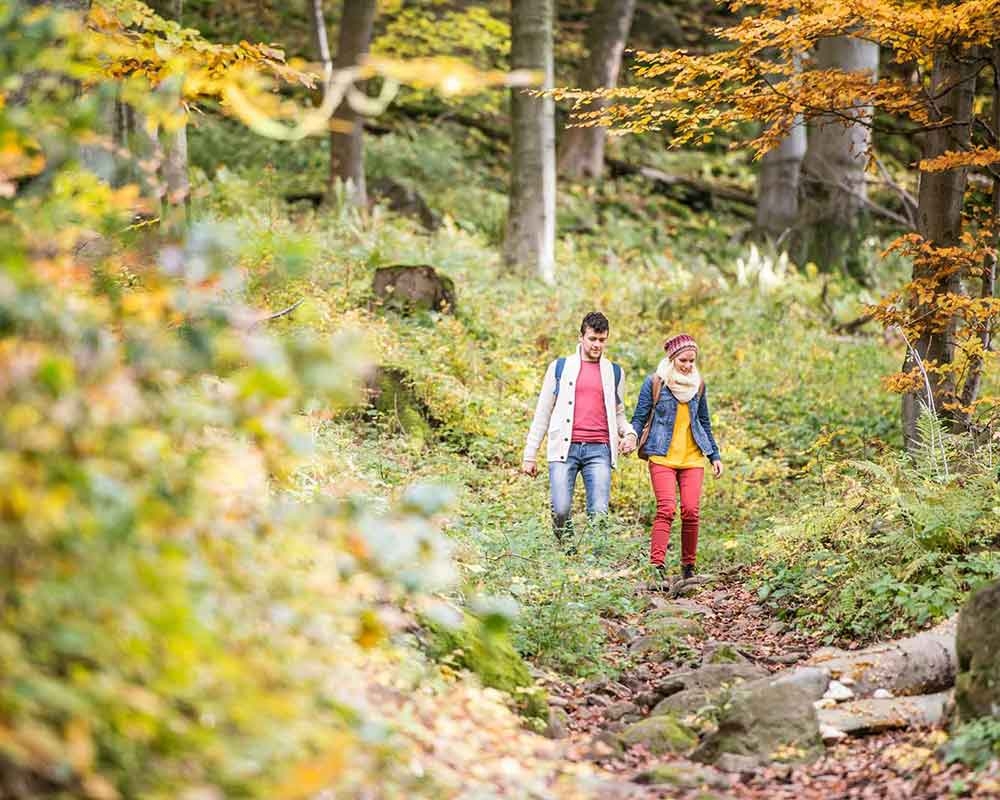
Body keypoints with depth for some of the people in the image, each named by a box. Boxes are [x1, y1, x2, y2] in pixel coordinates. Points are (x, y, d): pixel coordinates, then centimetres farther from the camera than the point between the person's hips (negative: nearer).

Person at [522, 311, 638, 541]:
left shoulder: (615, 373, 17)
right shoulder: (560, 367, 11)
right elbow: (543, 412, 12)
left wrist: (629, 433, 2)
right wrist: (530, 455, 8)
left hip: (599, 450, 1)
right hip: (564, 448, -1)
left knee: (599, 513, -12)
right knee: (561, 511, -11)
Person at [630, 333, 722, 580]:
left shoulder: (698, 384, 11)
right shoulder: (655, 383, -1)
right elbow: (640, 418, 1)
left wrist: (715, 455, 18)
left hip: (692, 458, 4)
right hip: (662, 457, -4)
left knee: (691, 511, -6)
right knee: (666, 509, -18)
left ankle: (688, 566, 6)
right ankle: (657, 565, -22)